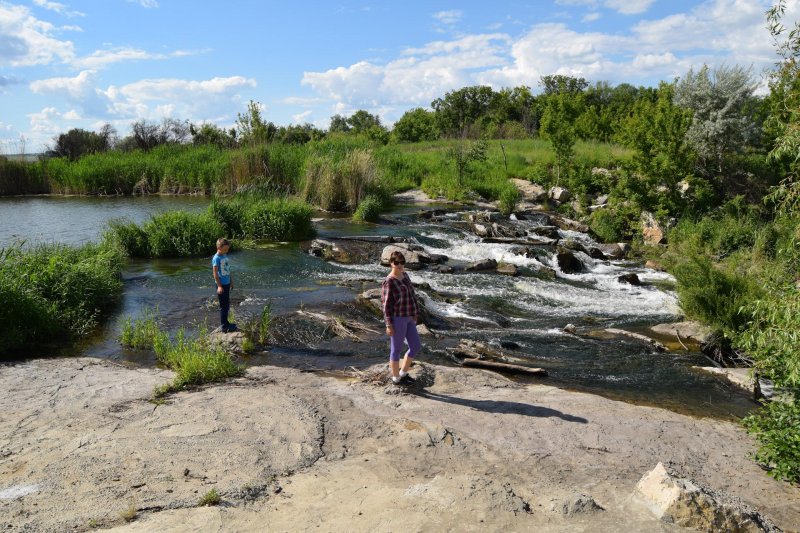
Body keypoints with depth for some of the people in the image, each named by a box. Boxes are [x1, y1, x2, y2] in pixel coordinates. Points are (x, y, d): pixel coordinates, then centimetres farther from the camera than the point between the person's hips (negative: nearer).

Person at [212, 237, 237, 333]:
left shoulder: (225, 256, 9)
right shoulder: (216, 258, -16)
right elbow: (215, 272, -18)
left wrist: (231, 281, 22)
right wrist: (219, 286, -22)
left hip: (227, 283, 8)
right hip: (221, 285, -8)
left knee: (227, 304, 16)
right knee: (224, 306, -3)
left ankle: (226, 323, 28)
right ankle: (224, 327, 5)